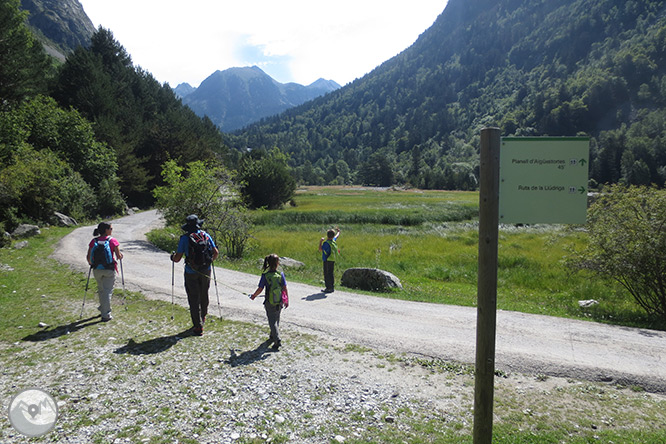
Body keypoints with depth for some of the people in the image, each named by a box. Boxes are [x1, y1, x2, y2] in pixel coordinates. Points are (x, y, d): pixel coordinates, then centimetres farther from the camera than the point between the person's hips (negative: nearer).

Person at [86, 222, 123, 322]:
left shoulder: (94, 241, -1)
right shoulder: (112, 241, -10)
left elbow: (88, 257, -2)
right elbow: (119, 256, -12)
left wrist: (90, 263, 18)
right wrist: (121, 256, 11)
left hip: (97, 270, 4)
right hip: (109, 270, -3)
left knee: (101, 290, 22)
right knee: (107, 291, 4)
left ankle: (103, 309, 38)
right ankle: (106, 315, 4)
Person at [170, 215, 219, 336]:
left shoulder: (185, 238, -11)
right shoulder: (206, 235, -2)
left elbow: (177, 259, -9)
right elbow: (216, 253, 3)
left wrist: (173, 257, 14)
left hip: (191, 273, -3)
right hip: (206, 271, 4)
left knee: (194, 299, 4)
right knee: (204, 296, 21)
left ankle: (198, 327, 5)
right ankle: (202, 318, 42)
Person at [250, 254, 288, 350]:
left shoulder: (265, 275, -13)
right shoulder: (280, 274, -9)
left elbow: (260, 289, -9)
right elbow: (285, 288, -7)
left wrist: (253, 296, 10)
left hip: (269, 303, -2)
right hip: (279, 302, 2)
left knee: (272, 322, 4)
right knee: (276, 320, 22)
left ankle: (278, 340, -7)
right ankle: (273, 336, 38)